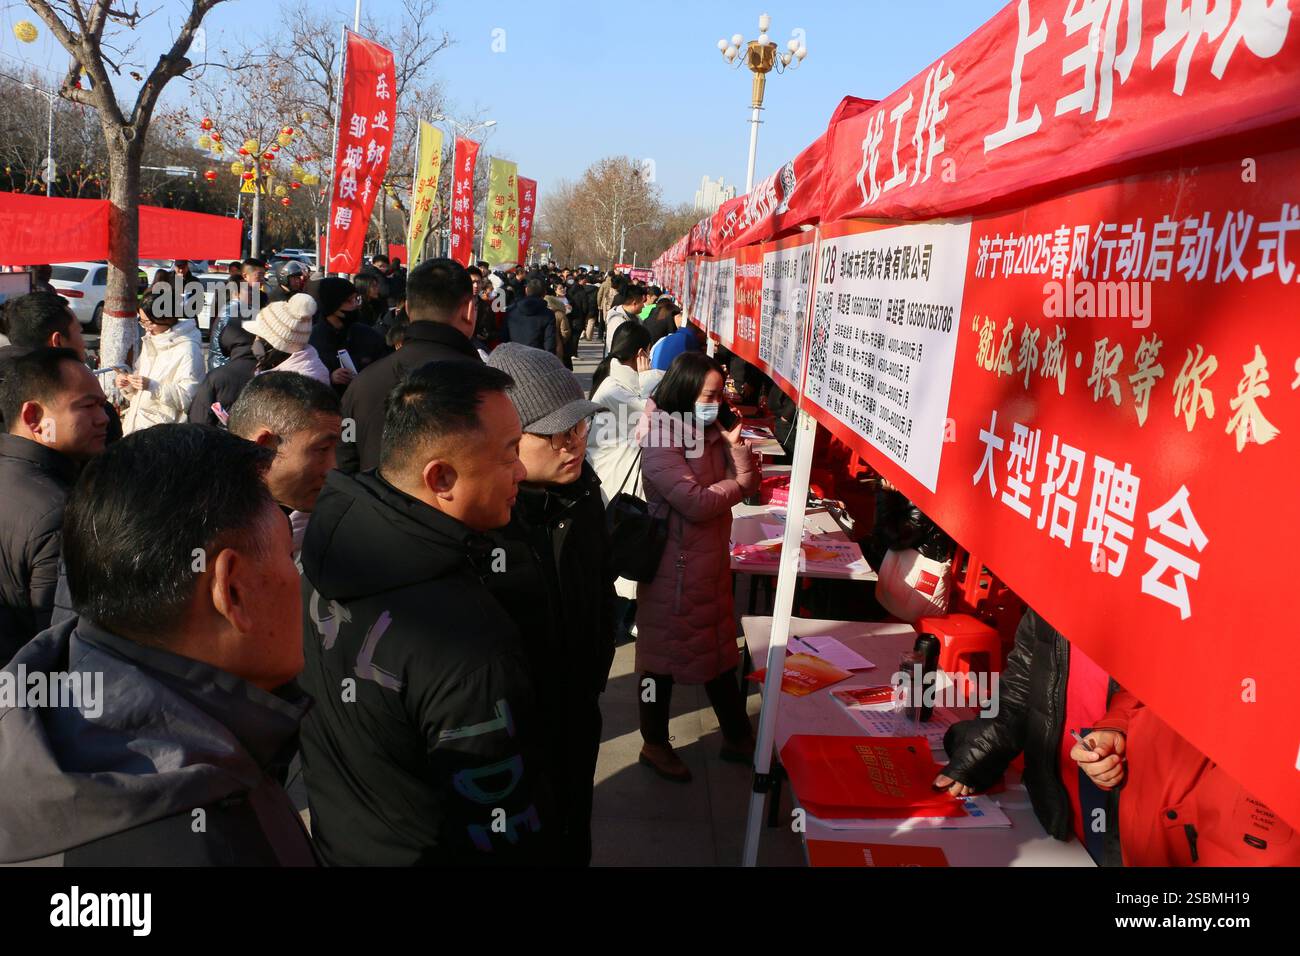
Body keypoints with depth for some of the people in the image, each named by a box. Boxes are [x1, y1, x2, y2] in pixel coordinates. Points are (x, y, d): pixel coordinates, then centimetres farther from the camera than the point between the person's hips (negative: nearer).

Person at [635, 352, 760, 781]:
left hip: (713, 564, 8)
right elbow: (696, 503, -26)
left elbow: (748, 482, 3)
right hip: (673, 568, -8)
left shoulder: (712, 434, 5)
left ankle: (737, 738, 33)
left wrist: (736, 444, -14)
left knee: (720, 653, 18)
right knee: (664, 658, 9)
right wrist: (736, 484, -10)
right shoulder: (661, 443, -19)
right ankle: (655, 745, 27)